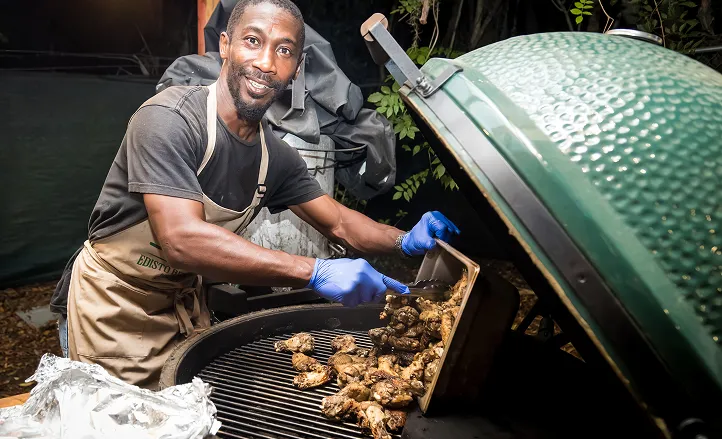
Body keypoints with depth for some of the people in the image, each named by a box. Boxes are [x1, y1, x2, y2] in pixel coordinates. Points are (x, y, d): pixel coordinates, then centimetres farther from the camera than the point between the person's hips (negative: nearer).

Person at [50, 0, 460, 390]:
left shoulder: (277, 157, -5)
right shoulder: (168, 120, -26)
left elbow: (338, 222, 3)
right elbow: (181, 240, -37)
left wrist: (406, 240, -17)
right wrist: (315, 271, -42)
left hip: (184, 303, 6)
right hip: (114, 307, -5)